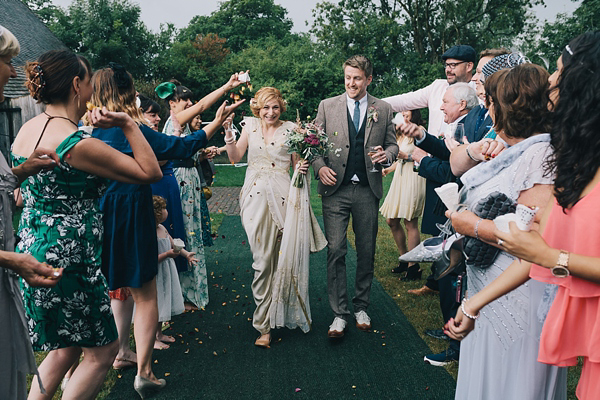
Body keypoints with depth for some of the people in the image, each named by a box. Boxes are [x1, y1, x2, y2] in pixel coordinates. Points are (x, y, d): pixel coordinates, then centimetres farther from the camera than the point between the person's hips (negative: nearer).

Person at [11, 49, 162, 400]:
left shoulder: (26, 130, 5)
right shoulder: (79, 144, -22)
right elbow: (151, 172, -16)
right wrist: (128, 124, -10)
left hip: (30, 249, 9)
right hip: (68, 259, -9)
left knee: (65, 349, 23)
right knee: (103, 351, 9)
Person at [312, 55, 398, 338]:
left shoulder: (383, 110, 8)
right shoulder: (327, 106, 6)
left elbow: (393, 144, 12)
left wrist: (386, 155, -11)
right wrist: (320, 167, -12)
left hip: (368, 190, 1)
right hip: (335, 189, -1)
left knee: (367, 251, 9)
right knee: (335, 251, -5)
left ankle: (361, 306, 26)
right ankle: (339, 312, 5)